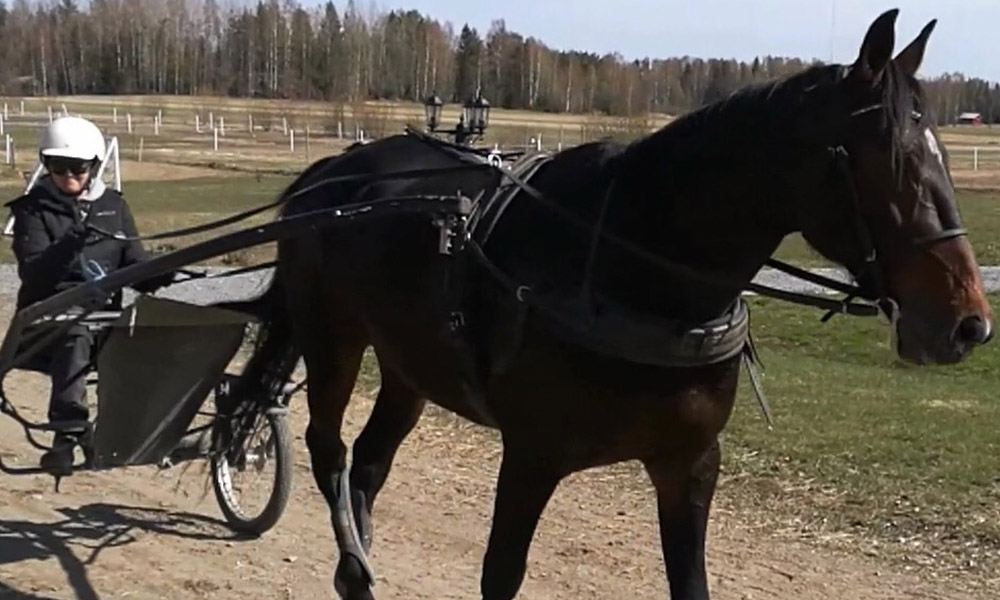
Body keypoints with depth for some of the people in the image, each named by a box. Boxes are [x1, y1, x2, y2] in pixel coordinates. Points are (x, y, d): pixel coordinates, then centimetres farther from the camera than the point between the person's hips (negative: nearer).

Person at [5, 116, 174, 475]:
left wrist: (158, 275, -12)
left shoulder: (113, 205, 16)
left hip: (105, 312, 4)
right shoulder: (33, 209, 5)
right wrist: (67, 247, -28)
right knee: (74, 338, -38)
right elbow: (32, 272, -9)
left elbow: (135, 264, 12)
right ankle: (66, 434, -46)